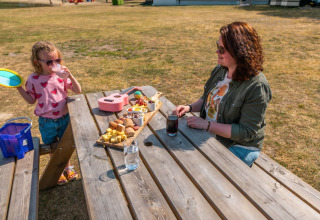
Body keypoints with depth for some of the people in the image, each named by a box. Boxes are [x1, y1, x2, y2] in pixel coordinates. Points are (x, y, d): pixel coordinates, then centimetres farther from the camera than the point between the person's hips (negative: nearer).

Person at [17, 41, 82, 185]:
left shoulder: (61, 75, -10)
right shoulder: (33, 79, -9)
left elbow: (78, 91, -12)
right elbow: (31, 100, 2)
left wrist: (70, 76, -24)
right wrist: (19, 88, -10)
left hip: (64, 118, 0)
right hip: (47, 122, 0)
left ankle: (68, 167, 42)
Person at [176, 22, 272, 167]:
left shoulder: (257, 87, -24)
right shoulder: (220, 70, 0)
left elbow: (246, 132, -24)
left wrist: (207, 125, -25)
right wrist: (190, 108, -4)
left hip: (240, 146, -7)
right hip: (210, 136, 7)